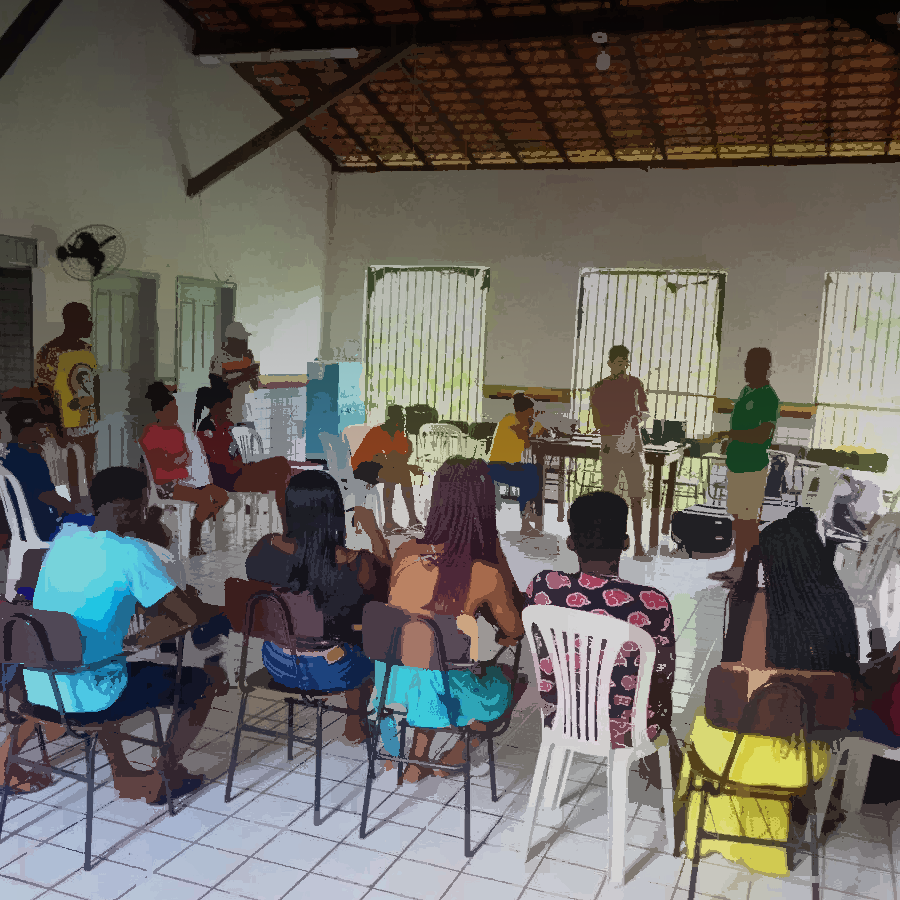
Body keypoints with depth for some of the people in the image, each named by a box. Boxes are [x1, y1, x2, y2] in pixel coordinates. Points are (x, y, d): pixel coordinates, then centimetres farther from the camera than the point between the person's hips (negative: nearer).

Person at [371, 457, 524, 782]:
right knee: (506, 684, 28)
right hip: (442, 691, -3)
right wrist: (496, 550, 0)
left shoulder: (405, 553, -10)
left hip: (389, 681, 3)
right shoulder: (487, 575, -18)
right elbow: (514, 631, 2)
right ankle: (454, 757, 28)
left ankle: (418, 757, 36)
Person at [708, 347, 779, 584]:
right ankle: (737, 567, 25)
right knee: (738, 519, 15)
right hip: (736, 465, 9)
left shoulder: (768, 397, -15)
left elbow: (762, 435, -24)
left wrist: (729, 434, -24)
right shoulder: (746, 391, 14)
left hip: (752, 468, -9)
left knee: (748, 521, -4)